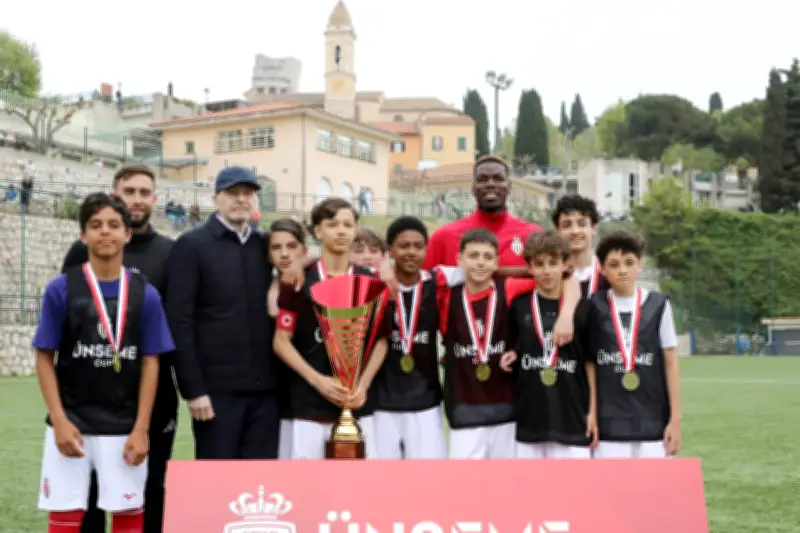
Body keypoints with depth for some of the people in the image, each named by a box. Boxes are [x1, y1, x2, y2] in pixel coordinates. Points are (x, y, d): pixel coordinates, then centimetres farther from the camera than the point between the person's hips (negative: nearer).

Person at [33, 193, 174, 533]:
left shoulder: (145, 294, 1)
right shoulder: (61, 289, -3)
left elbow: (150, 363, 2)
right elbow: (45, 359, -1)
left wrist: (141, 428, -4)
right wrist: (59, 421, -9)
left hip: (124, 428, 1)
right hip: (71, 424, -1)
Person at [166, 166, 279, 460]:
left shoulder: (263, 246, 13)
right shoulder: (192, 245, -2)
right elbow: (180, 321, -8)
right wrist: (193, 388, -13)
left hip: (264, 388, 4)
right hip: (217, 388, -4)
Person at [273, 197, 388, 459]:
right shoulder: (299, 281, 1)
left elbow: (380, 340, 9)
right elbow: (282, 341, -1)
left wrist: (363, 384, -5)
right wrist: (317, 380, -12)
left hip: (358, 402, 2)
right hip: (310, 402, -2)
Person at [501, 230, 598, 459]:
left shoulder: (582, 308, -3)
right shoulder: (519, 306, 3)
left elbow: (591, 362, 1)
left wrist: (593, 411, -1)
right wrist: (512, 356, -4)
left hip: (572, 416, -2)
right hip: (530, 416, 2)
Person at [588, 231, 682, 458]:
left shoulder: (658, 305, 1)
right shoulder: (594, 306, 2)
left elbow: (671, 364, 4)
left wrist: (675, 418, 2)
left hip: (653, 422, 0)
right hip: (608, 424, 0)